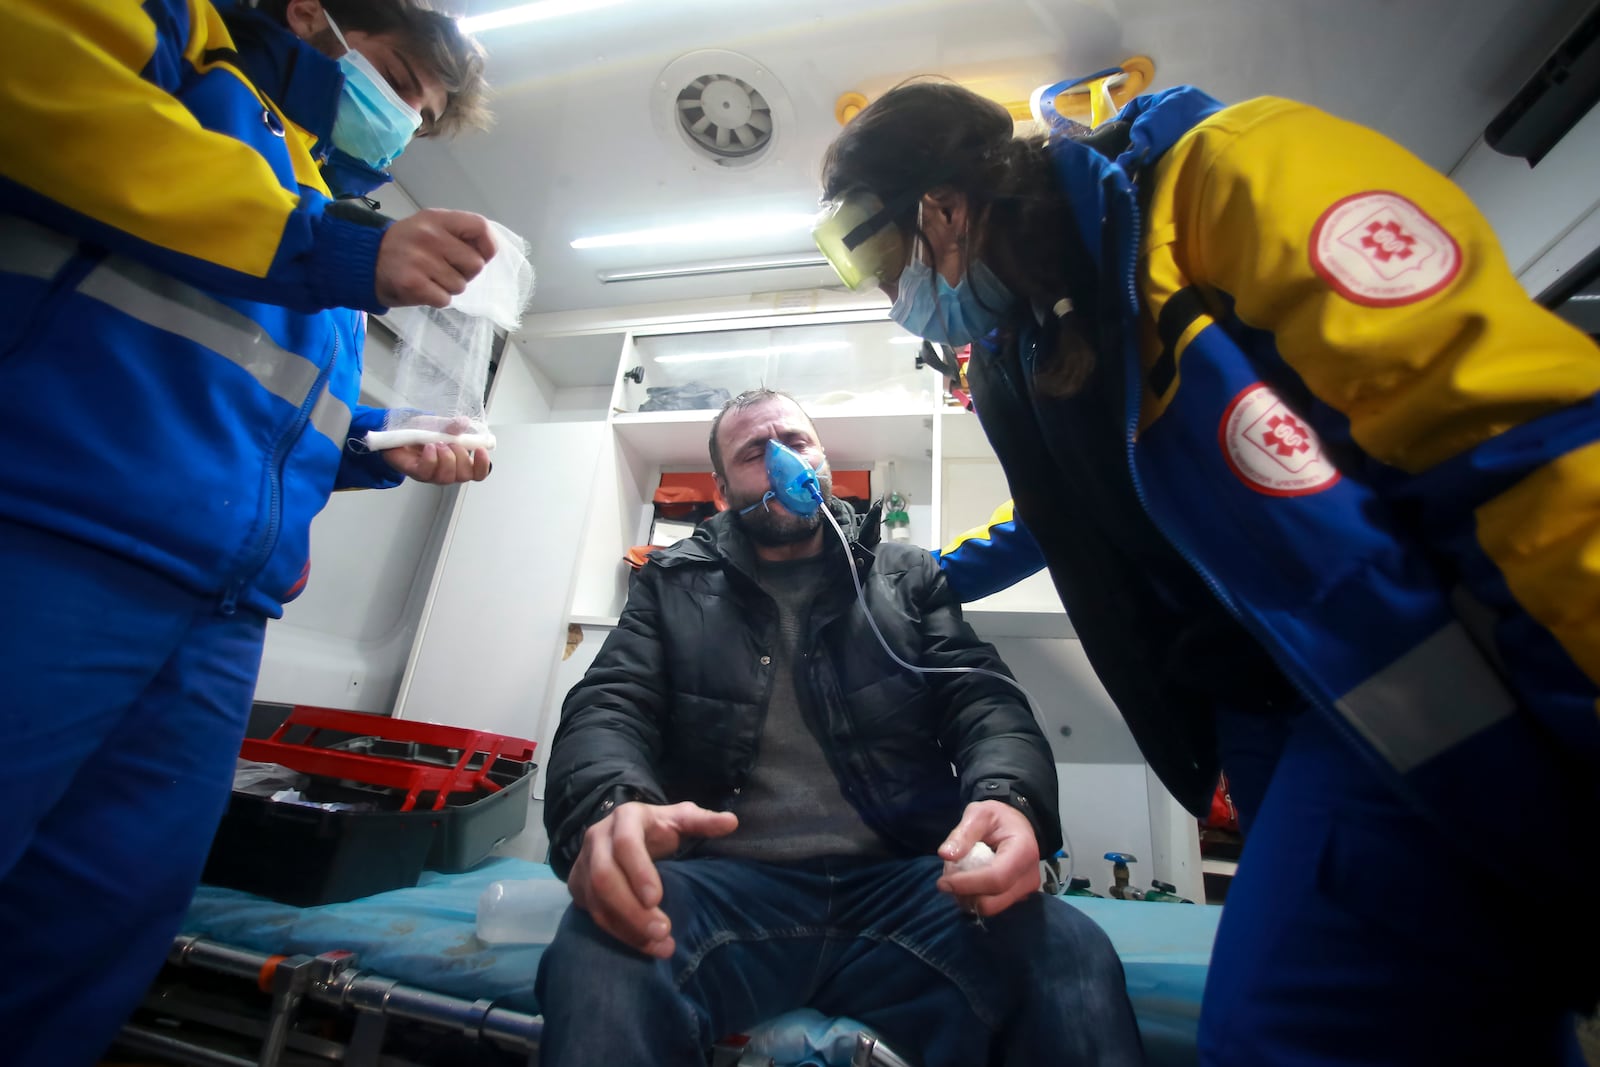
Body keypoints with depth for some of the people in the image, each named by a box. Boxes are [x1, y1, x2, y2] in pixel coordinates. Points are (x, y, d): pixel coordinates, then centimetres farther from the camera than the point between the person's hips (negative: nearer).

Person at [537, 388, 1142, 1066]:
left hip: (900, 884, 2)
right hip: (724, 883, 0)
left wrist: (1010, 800, -20)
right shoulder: (674, 585, 13)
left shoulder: (908, 578, 13)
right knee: (598, 955, -33)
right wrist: (611, 805, -24)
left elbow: (986, 703, 5)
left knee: (1071, 954, -27)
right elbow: (608, 709, 2)